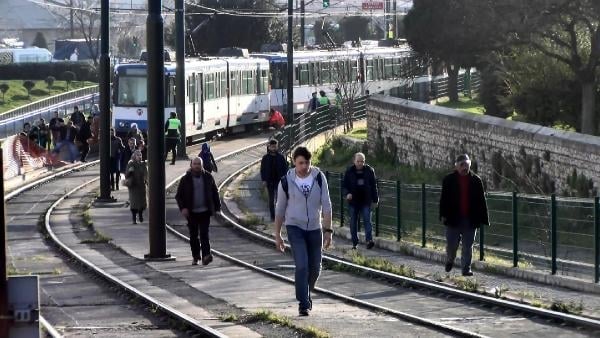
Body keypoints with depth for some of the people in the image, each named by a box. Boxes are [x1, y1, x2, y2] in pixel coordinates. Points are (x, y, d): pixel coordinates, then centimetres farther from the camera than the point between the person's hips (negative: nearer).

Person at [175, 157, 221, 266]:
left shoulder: (208, 177, 4)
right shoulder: (185, 179, 0)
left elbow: (215, 192, 14)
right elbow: (178, 196, 3)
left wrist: (217, 207, 10)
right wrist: (183, 208, -11)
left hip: (205, 211, -1)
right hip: (192, 212, 1)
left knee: (204, 234, -10)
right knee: (193, 235, 7)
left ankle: (206, 256, -17)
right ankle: (195, 257, 17)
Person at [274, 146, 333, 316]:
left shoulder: (319, 178, -5)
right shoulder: (287, 181, -8)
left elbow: (326, 205, -3)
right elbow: (280, 209, 1)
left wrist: (328, 230, -9)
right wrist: (277, 235, 3)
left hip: (314, 228, 3)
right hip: (295, 227, -3)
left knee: (314, 269, 11)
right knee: (302, 266, -16)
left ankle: (306, 294, 37)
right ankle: (303, 303, -12)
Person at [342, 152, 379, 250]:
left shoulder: (369, 170, 3)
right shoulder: (349, 171, 2)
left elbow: (374, 186, 9)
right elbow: (344, 185, 6)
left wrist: (375, 200, 8)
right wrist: (347, 193, -14)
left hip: (366, 201, -1)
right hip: (353, 201, 1)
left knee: (367, 220, -13)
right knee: (353, 222, 5)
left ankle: (369, 240, -21)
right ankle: (355, 242, 13)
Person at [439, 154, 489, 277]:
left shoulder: (476, 180, 4)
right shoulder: (449, 179, 2)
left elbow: (481, 201, 5)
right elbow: (444, 198, 2)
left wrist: (483, 219, 1)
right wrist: (443, 215, -6)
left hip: (470, 220, 1)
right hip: (453, 219, -1)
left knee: (468, 247, 2)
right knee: (451, 244, 4)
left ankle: (466, 268, 9)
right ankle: (450, 260, 32)